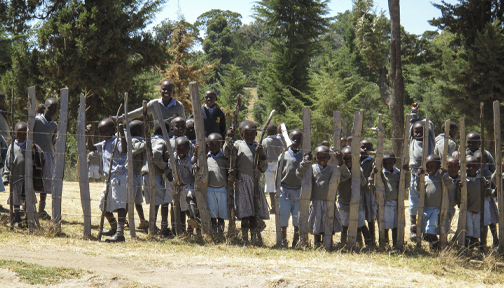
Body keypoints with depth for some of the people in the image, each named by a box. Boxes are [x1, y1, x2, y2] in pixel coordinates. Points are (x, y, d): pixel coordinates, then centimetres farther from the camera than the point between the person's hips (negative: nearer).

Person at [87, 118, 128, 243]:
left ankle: (120, 232, -26)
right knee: (104, 205, 20)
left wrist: (122, 133, -31)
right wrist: (89, 135, 12)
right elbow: (91, 147, 26)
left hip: (118, 177, -10)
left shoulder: (116, 141, -9)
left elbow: (124, 150, -27)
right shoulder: (103, 144, 19)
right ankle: (114, 228, 39)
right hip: (109, 178, 10)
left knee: (119, 204, -17)